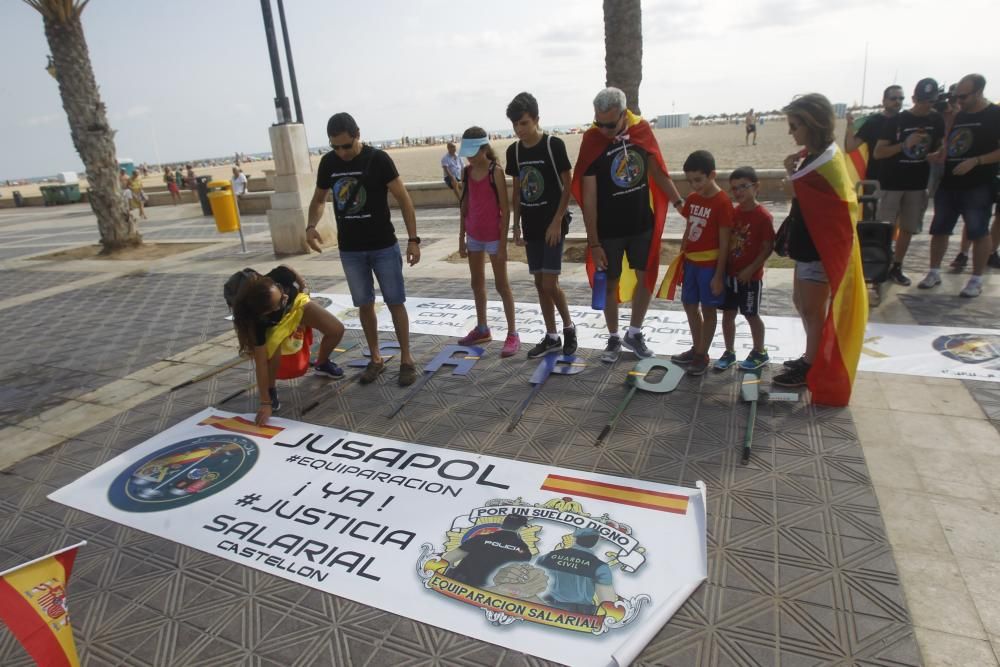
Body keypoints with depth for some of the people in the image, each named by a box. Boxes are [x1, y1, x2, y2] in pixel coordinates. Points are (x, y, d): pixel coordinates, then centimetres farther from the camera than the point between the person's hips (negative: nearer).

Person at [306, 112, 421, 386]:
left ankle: (406, 359, 14)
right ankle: (376, 359, 24)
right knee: (365, 304, 11)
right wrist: (311, 226, -7)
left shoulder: (378, 158, -12)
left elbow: (403, 198, -9)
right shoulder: (328, 162, 0)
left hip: (384, 246, -3)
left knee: (395, 302, 2)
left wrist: (413, 239, -14)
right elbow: (319, 198, 13)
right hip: (349, 249, 4)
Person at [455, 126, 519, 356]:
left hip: (493, 236, -6)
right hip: (474, 235, 6)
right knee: (477, 283, 14)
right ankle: (482, 329, 29)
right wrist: (461, 238, 9)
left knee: (501, 284, -1)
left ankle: (513, 334, 6)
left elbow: (505, 210, -13)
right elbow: (464, 206, 11)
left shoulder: (496, 172, -13)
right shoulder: (467, 172, 5)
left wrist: (503, 243, -16)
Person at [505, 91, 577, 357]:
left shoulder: (554, 145, -10)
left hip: (553, 224, -5)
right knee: (539, 284, 8)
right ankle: (551, 336, 19)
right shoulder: (513, 151, 5)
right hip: (530, 226, 5)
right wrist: (516, 225, 8)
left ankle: (569, 327, 15)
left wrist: (557, 222, -14)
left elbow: (567, 186, -8)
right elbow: (516, 190, 12)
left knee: (549, 284, -9)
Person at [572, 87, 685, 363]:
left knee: (646, 278, 11)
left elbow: (657, 171, 7)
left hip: (643, 224, 4)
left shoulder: (642, 130, -6)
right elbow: (589, 198, -15)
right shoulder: (592, 143, -16)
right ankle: (613, 338, 25)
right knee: (611, 283, 7)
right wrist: (593, 242, -16)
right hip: (609, 229, -3)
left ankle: (634, 333, 29)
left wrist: (679, 203, 4)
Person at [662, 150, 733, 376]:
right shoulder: (692, 198, 6)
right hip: (691, 261, 8)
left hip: (710, 264, -7)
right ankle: (696, 348, 31)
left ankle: (703, 356, 16)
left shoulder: (722, 203, -16)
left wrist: (719, 275, -15)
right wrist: (680, 257, 12)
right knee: (690, 305, 15)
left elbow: (724, 243, -15)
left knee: (708, 309, 4)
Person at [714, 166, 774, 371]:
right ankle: (729, 352, 23)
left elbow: (768, 247, -14)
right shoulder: (732, 213, 4)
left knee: (751, 315, 7)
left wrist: (750, 269, -19)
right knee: (728, 313, 10)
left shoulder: (763, 216, -14)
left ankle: (760, 353, 25)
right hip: (729, 273, 6)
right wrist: (722, 266, 1)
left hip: (750, 277, -5)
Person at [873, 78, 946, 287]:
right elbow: (878, 152, -11)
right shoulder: (897, 120, -7)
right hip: (892, 183, -5)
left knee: (908, 228, 9)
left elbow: (940, 146, 18)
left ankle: (896, 267, 19)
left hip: (918, 184, 5)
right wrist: (905, 144, -22)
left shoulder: (936, 120, 5)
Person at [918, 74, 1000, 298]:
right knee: (939, 229, 8)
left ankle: (977, 280, 8)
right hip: (949, 184, 6)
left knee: (979, 233, 0)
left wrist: (975, 161, -21)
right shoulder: (956, 116, 12)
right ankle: (934, 273, 19)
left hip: (977, 186, -6)